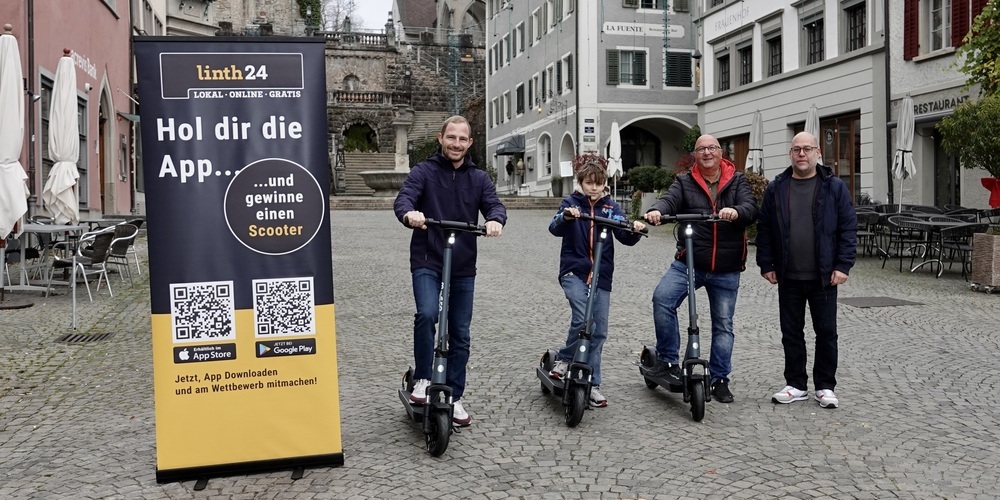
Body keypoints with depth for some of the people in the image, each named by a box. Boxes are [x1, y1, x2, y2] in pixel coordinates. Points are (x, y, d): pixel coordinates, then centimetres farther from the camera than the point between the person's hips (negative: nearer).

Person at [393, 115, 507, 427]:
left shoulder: (478, 179, 9)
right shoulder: (424, 172, 0)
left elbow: (495, 205, -5)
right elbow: (403, 199, -15)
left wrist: (495, 220, -30)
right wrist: (410, 213, -39)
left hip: (463, 267, 3)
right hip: (427, 262, -3)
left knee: (460, 334, 8)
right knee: (427, 313, -27)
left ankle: (454, 398, 22)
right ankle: (422, 379, -5)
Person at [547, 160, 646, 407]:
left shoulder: (611, 207, 9)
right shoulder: (571, 203, 4)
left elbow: (624, 236, -2)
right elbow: (555, 229, -11)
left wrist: (634, 230, -24)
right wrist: (566, 217, -33)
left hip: (601, 276, 3)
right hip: (574, 272, -3)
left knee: (599, 331, 5)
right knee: (583, 319, -23)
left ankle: (592, 384, 16)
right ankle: (564, 359, 3)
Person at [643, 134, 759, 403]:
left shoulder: (737, 181, 6)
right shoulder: (685, 182, 6)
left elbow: (751, 208, -9)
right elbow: (670, 199, -12)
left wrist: (736, 212, -33)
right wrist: (656, 210, -36)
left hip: (726, 270, 1)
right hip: (688, 262, -1)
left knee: (723, 324, 9)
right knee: (662, 298, -24)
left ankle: (720, 379, 24)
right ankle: (667, 359, -8)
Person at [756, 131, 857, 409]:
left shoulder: (834, 187, 0)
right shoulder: (776, 188, 5)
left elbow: (848, 228, -2)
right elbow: (764, 230, 7)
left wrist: (843, 265, -9)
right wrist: (766, 265, 1)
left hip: (823, 277, -2)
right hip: (788, 277, 2)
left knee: (826, 332, 6)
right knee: (791, 333, 9)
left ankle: (825, 386, 18)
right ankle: (795, 384, 21)